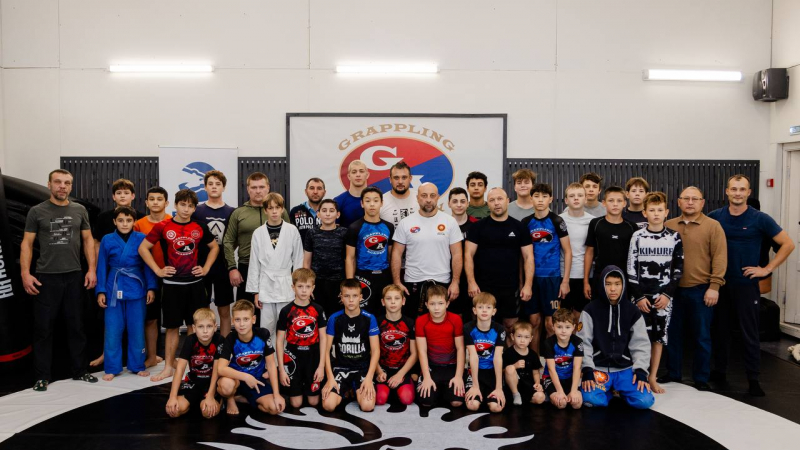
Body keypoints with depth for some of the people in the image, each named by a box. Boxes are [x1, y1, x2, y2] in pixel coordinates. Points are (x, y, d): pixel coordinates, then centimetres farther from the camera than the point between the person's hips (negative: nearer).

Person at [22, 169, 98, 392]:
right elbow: (27, 244, -1)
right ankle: (43, 376, 14)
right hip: (45, 277, -2)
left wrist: (92, 269, 0)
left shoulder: (79, 210, 6)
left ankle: (79, 370, 21)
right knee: (43, 328, 4)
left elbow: (88, 240, 9)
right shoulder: (37, 211, 0)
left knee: (76, 326, 10)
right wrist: (25, 273, -10)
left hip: (74, 276, 2)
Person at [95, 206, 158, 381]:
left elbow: (148, 264, 0)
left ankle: (138, 366, 21)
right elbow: (102, 267, 4)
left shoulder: (141, 239, -2)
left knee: (137, 330, 8)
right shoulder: (107, 240, 1)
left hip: (136, 290, 0)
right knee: (112, 331, 4)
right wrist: (100, 291, 0)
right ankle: (112, 368, 17)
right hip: (114, 290, 1)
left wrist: (151, 287, -4)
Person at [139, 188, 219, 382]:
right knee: (172, 326, 5)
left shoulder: (199, 228, 3)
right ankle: (169, 367, 15)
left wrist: (206, 268, 5)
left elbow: (214, 247, 16)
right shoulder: (163, 227, -4)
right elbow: (143, 248, -1)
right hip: (172, 284, -2)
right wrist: (157, 270, -6)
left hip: (194, 283, 2)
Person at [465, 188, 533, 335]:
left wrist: (528, 285, -5)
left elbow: (528, 257, 4)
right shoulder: (479, 227, 1)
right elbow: (469, 255, -3)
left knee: (511, 325, 8)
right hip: (483, 287, -1)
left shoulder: (519, 227, 5)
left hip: (511, 288, 1)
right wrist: (471, 282, -13)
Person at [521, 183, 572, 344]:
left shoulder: (556, 221, -3)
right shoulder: (526, 222, 6)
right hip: (532, 277, 3)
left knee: (551, 324, 0)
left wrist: (565, 281, -7)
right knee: (534, 321, 8)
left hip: (552, 277, -3)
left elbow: (567, 251, -2)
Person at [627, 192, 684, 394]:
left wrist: (667, 294, -6)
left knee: (659, 337, 7)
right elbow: (631, 269, -3)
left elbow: (678, 269, 2)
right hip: (641, 296, -1)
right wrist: (639, 296, -8)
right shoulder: (638, 237, -2)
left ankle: (652, 377, 17)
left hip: (664, 296, 2)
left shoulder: (674, 237, 2)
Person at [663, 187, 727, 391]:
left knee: (701, 336, 6)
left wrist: (714, 286, -12)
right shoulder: (668, 226, 7)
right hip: (673, 289, 3)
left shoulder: (713, 226, -2)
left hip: (700, 290, -3)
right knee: (672, 333, 12)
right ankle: (673, 373, 26)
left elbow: (719, 258, -6)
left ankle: (701, 379, 19)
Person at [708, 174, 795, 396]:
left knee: (749, 333, 2)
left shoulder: (760, 218, -6)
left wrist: (767, 269, -7)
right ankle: (719, 370, 24)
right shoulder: (715, 217, 1)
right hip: (719, 283, 3)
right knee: (720, 329, 11)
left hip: (746, 284, -2)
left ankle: (753, 379, 12)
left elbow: (788, 244, -4)